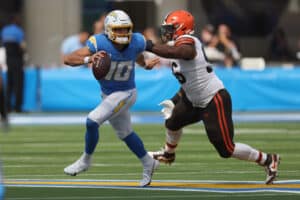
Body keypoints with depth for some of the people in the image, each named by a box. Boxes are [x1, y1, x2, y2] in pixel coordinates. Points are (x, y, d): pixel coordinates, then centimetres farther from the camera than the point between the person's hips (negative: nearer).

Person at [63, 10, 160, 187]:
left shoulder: (137, 42, -18)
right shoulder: (99, 44, -24)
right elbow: (68, 59, -30)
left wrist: (146, 64, -12)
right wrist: (88, 59, -46)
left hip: (125, 94, -3)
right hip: (108, 95, 3)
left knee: (92, 121, -19)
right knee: (125, 133, 19)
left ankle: (86, 160, 3)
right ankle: (148, 164, 40)